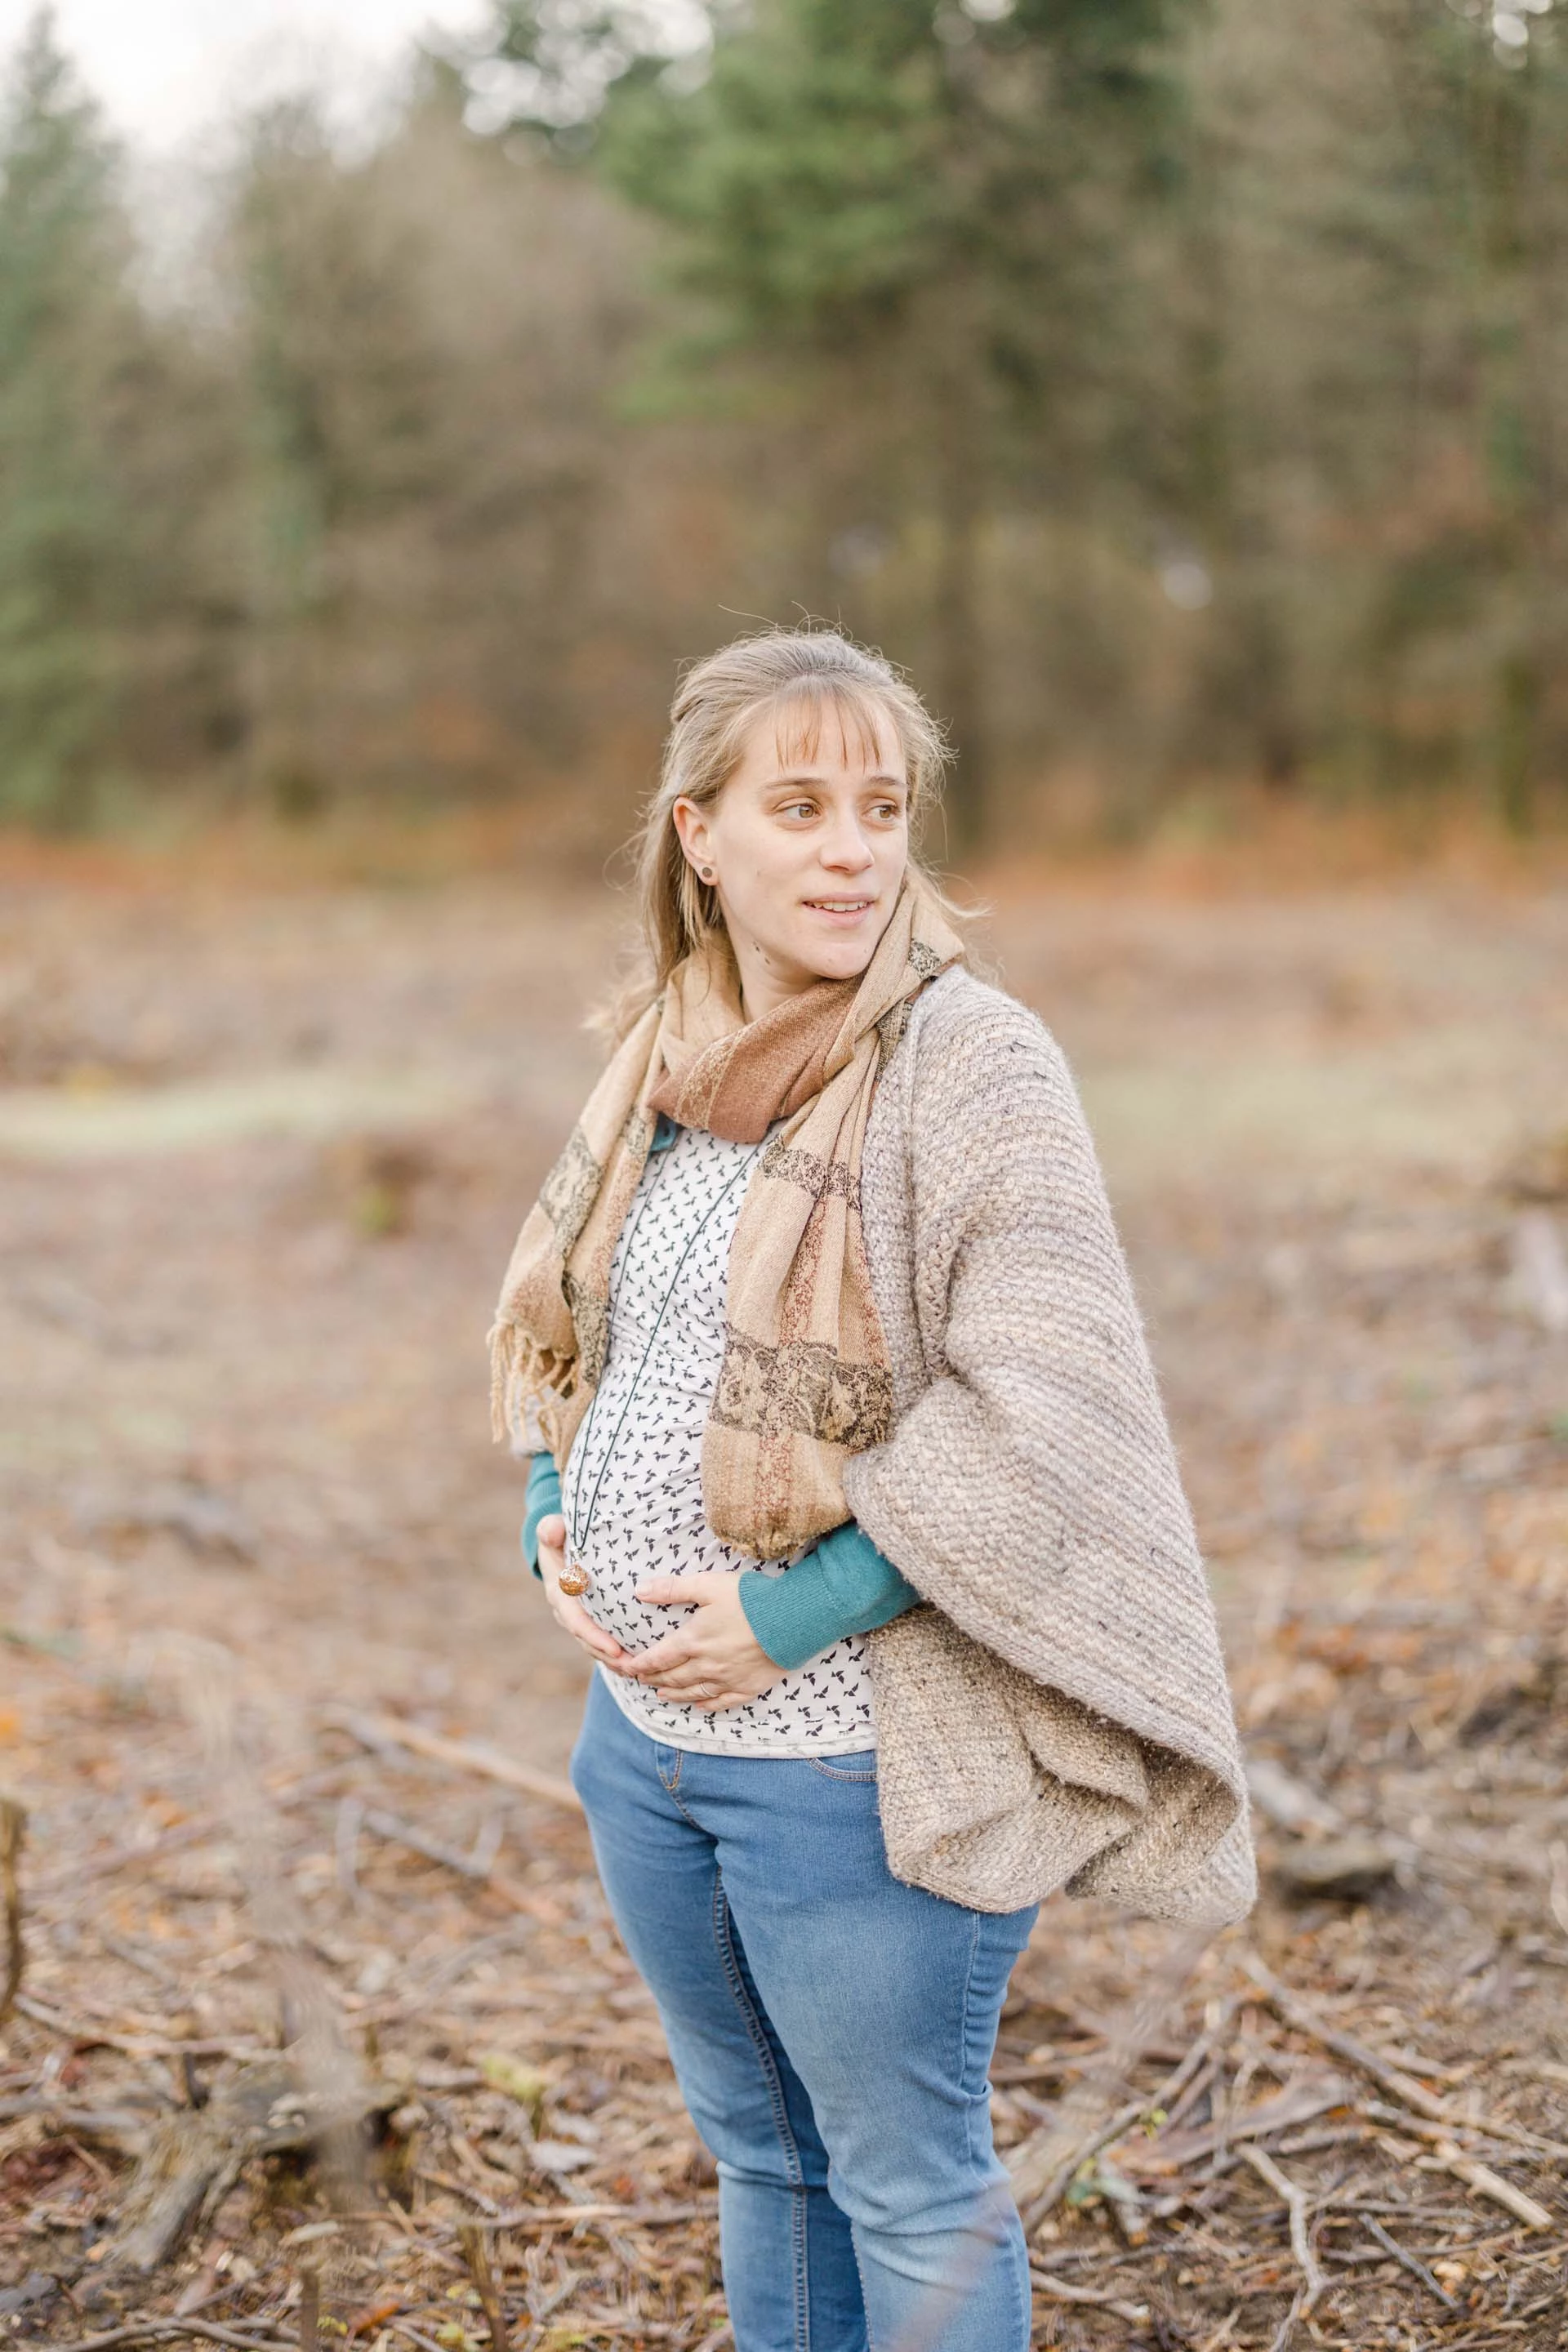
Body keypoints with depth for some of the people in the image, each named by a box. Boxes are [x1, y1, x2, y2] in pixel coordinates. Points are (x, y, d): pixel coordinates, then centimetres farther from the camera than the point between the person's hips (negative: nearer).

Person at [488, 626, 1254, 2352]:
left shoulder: (974, 1063, -14)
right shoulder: (664, 1057, 6)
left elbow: (1037, 1407, -21)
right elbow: (552, 1315, 18)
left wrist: (794, 1613, -20)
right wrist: (552, 1519, 0)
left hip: (855, 1754, -6)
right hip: (640, 1726, 6)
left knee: (907, 2190, 11)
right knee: (756, 2153, 23)